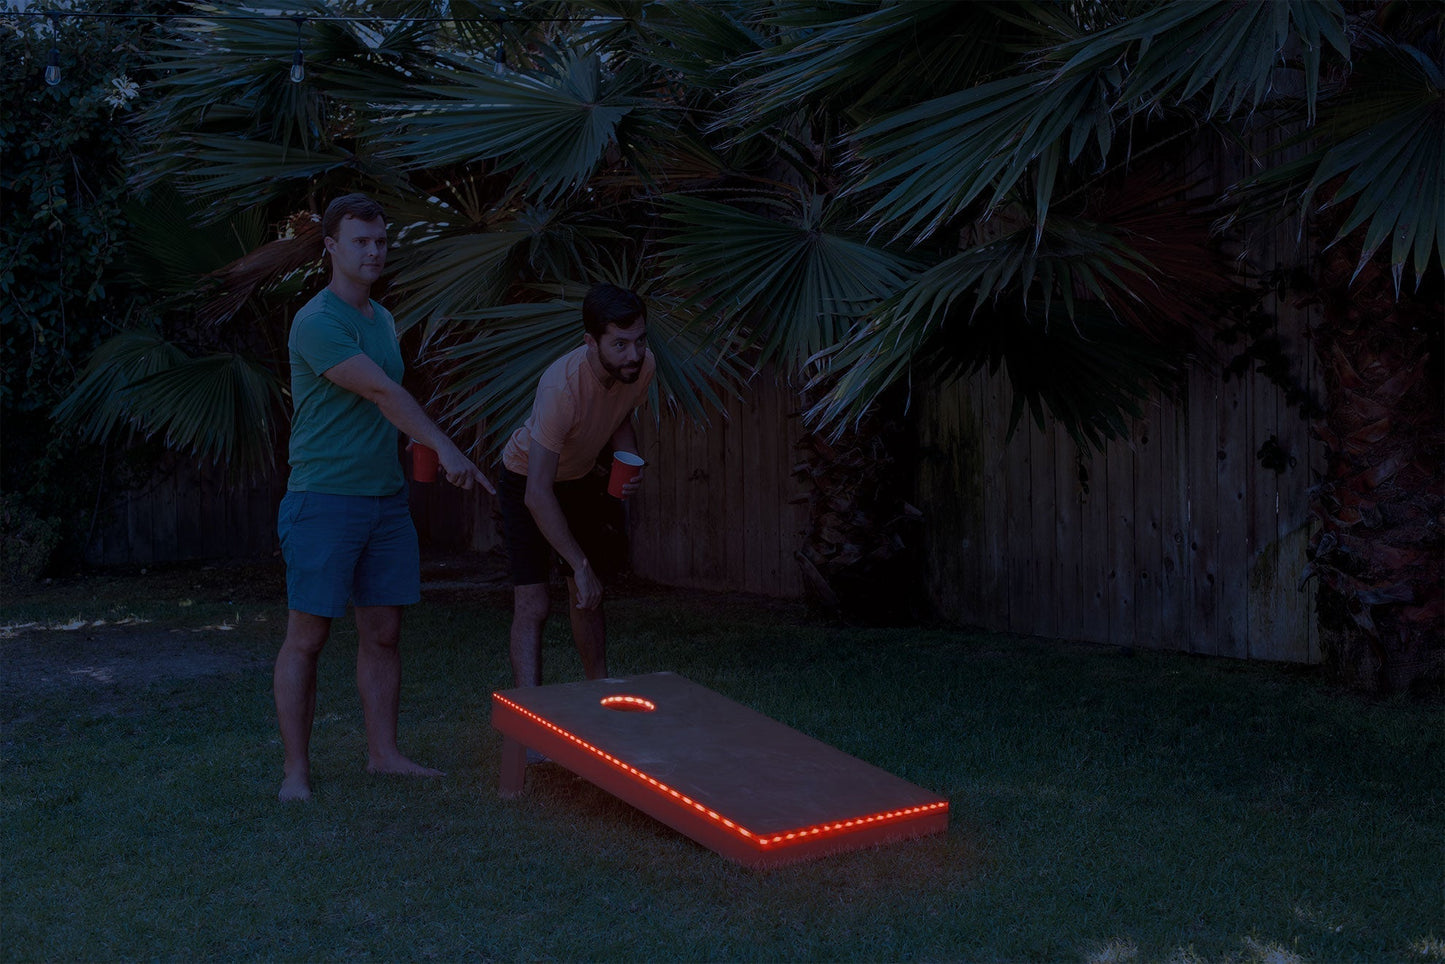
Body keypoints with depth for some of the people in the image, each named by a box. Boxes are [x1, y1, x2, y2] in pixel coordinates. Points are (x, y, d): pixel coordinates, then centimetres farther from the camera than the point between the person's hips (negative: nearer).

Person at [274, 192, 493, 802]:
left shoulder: (382, 319, 15)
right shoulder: (317, 323, -12)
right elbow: (381, 391, -21)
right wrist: (445, 448, -26)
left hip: (386, 496, 8)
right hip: (324, 499, -8)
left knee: (383, 633, 10)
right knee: (307, 637, -2)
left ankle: (383, 752, 19)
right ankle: (296, 770, 5)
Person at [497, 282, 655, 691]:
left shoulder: (643, 366, -21)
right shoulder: (560, 388, -40)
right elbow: (537, 495, -40)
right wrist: (580, 565, -38)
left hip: (581, 478, 6)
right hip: (526, 480, -6)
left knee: (588, 599, 14)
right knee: (532, 605, -14)